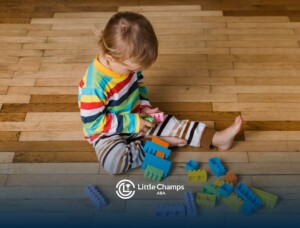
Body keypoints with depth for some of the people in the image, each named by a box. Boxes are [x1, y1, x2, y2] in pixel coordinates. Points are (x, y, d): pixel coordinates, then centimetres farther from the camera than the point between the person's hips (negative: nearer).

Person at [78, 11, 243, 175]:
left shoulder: (125, 63, -10)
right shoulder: (94, 85, -33)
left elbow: (138, 84, 10)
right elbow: (93, 122, -28)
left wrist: (144, 105, -7)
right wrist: (132, 123, -25)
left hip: (135, 117, 6)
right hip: (107, 132, -6)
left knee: (168, 123, -5)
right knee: (113, 162, -33)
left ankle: (217, 138, 0)